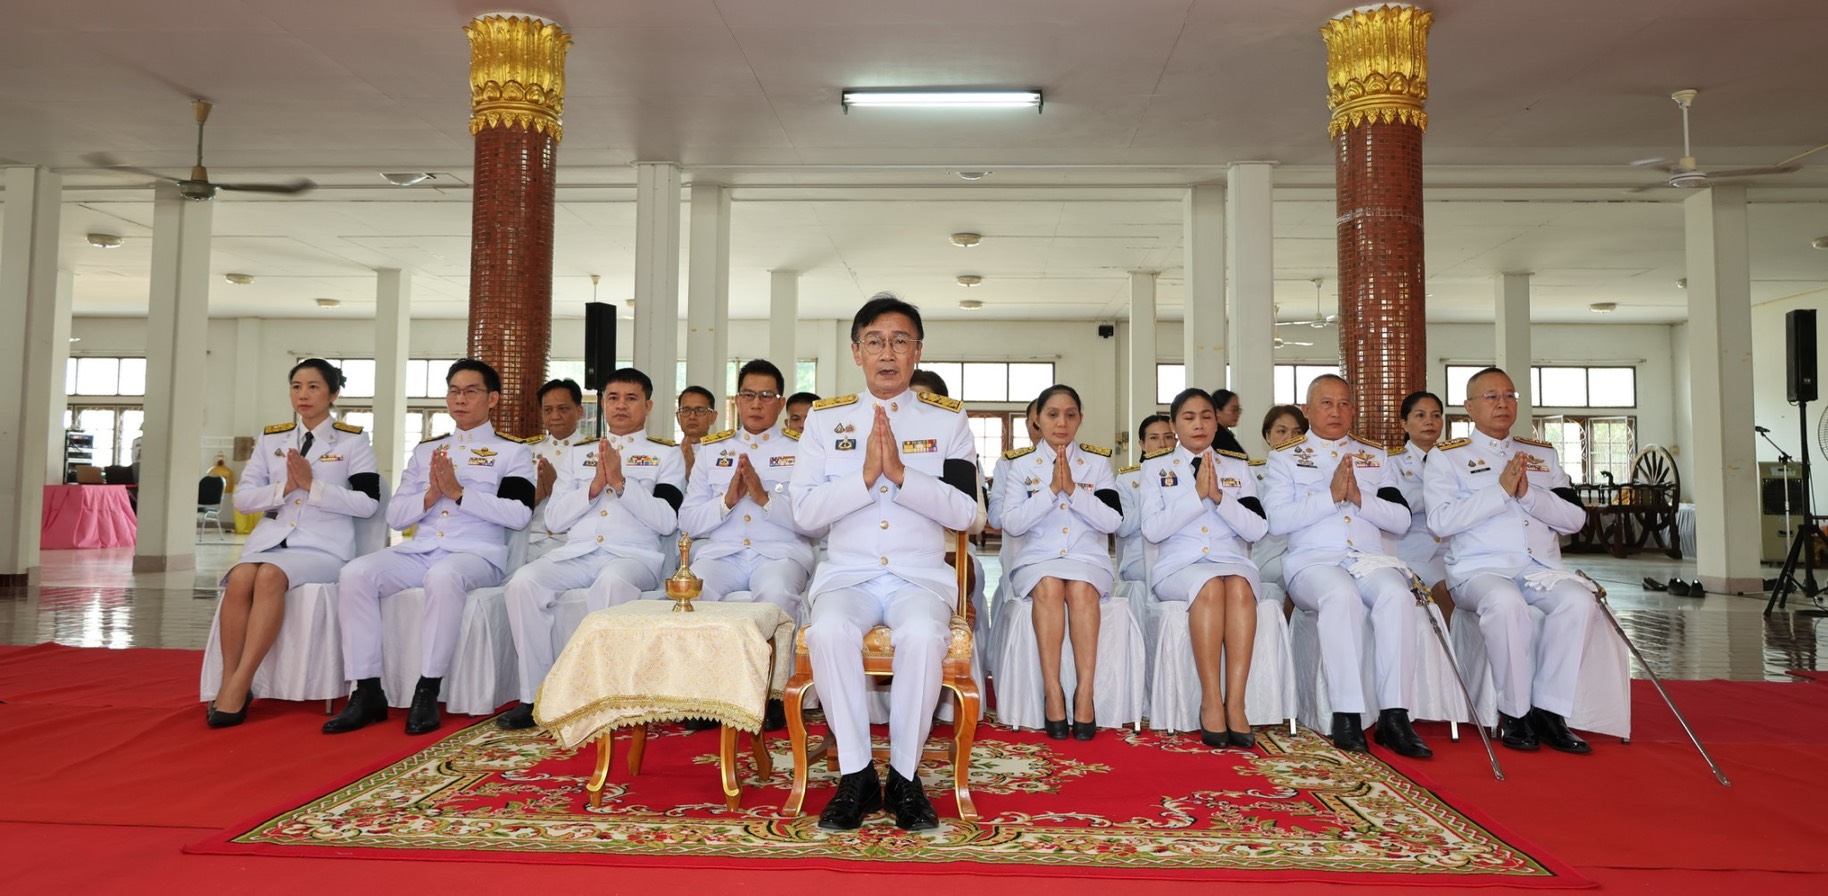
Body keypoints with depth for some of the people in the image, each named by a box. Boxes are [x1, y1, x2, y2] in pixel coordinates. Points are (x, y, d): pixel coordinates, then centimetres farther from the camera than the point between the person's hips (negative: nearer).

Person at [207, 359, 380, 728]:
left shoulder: (352, 441, 4)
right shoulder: (271, 438, 16)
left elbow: (368, 503, -6)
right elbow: (242, 497, 11)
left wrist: (313, 486, -14)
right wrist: (283, 489, -7)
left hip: (323, 546, -4)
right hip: (270, 539, 4)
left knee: (270, 576, -33)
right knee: (240, 579, -29)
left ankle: (239, 687, -30)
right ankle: (228, 683, -22)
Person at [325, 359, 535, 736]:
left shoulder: (512, 450, 9)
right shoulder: (426, 449, 23)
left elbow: (519, 514, -7)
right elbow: (395, 515, 16)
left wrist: (459, 492, -12)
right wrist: (430, 496, -4)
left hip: (477, 555, -5)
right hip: (419, 551, 5)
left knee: (443, 577, -39)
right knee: (354, 574, -23)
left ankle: (427, 692, -28)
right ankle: (367, 692, -18)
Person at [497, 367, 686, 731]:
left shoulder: (667, 454, 13)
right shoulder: (580, 451, 23)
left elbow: (666, 520, -2)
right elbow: (555, 518, 13)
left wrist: (621, 483, -10)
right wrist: (594, 486, -2)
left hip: (634, 555, -3)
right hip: (576, 552, 4)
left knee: (612, 582, -38)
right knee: (524, 582, -26)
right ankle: (536, 695, -17)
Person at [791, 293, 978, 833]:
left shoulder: (947, 419, 8)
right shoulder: (825, 418, 9)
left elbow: (964, 511, -3)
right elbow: (806, 511, 0)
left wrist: (899, 473, -15)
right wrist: (866, 475, -14)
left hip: (922, 575, 0)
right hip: (847, 572, 1)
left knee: (922, 634, -34)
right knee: (828, 631, -33)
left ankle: (905, 776, -15)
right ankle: (856, 775, -16)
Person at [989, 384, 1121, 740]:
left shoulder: (1098, 462, 9)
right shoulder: (1020, 463, 8)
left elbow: (1112, 520, -2)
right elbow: (1011, 523, -3)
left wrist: (1074, 489, -13)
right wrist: (1051, 490, -12)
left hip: (1088, 557, 1)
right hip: (1037, 558, 0)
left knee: (1081, 588, -33)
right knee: (1048, 586, -34)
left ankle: (1084, 692, -30)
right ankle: (1052, 691, -29)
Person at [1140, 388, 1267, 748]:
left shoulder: (1238, 467, 16)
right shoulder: (1157, 467, 11)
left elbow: (1257, 529, 4)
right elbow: (1152, 530, -3)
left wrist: (1219, 496, -11)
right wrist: (1197, 494, -12)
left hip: (1233, 561, 2)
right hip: (1178, 566, -2)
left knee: (1239, 586, -35)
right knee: (1210, 584, -36)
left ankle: (1235, 703, -36)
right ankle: (1211, 703, -34)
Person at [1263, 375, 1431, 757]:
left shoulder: (1375, 455, 22)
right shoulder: (1284, 457, 13)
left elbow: (1401, 520, 11)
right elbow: (1277, 520, -2)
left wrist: (1360, 498, -6)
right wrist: (1331, 496, -10)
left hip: (1371, 558, 3)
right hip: (1313, 560, -3)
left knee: (1397, 595, -32)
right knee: (1341, 595, -37)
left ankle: (1394, 716, -30)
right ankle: (1347, 715, -32)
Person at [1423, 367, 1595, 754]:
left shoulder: (1543, 454, 21)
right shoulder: (1446, 456, 8)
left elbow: (1575, 518, 10)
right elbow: (1440, 521, -8)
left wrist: (1529, 493, -6)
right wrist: (1501, 490, -12)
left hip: (1542, 566, 4)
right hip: (1479, 568, -4)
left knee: (1578, 600, -28)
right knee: (1506, 602, -36)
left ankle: (1548, 712, -19)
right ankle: (1514, 714, -20)